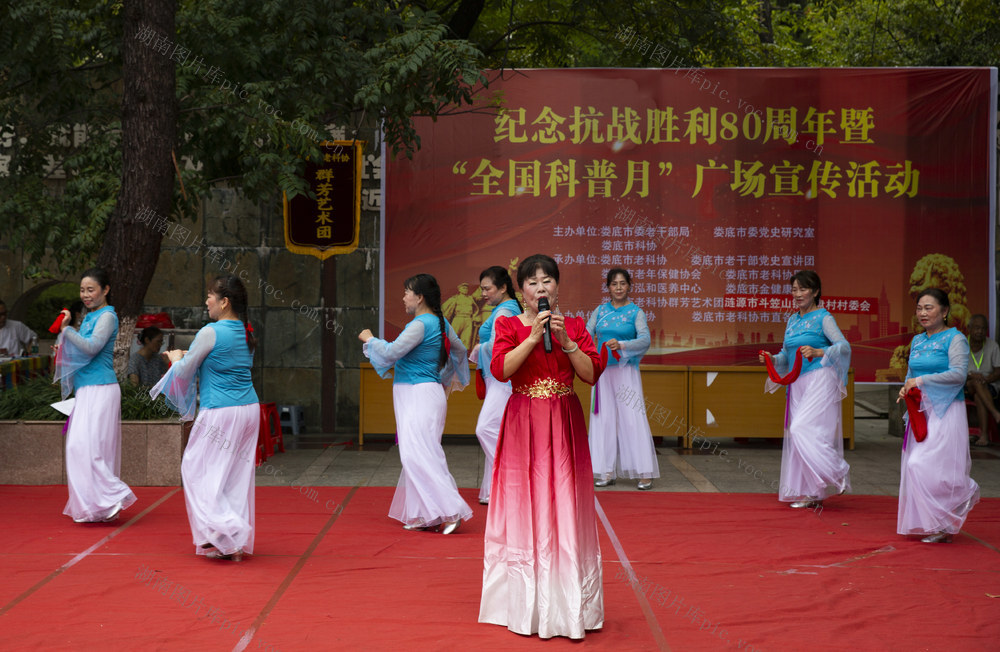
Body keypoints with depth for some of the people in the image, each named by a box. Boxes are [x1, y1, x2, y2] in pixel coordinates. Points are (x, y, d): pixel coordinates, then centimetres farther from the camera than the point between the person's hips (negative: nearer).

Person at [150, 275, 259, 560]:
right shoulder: (247, 333, 9)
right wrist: (187, 357, 23)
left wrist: (177, 358, 17)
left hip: (221, 412, -7)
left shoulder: (211, 333, -13)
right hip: (250, 409, 7)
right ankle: (238, 542, 13)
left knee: (198, 469, 4)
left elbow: (183, 372, -5)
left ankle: (222, 533, -8)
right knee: (238, 474, 11)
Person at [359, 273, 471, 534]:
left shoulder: (420, 325, -16)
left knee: (418, 454, -12)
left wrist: (370, 339, 0)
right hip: (423, 393, 10)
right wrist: (449, 381, 37)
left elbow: (392, 351, -18)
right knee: (416, 454, 12)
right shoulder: (440, 323, 12)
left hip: (419, 395, -10)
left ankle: (452, 511, -16)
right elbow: (459, 350, 26)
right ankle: (423, 515, 14)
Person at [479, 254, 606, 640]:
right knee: (523, 512, 1)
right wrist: (534, 336, -17)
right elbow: (500, 369, -12)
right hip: (523, 426, -1)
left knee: (565, 512, 1)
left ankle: (568, 606, 9)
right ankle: (526, 606, 9)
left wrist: (565, 341, -13)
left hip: (564, 425, 1)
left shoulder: (574, 326, 8)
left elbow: (592, 374, -2)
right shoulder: (508, 326, 3)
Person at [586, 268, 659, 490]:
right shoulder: (600, 311, 11)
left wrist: (621, 345, -26)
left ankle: (644, 473, -6)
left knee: (632, 418, -8)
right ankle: (607, 471, 8)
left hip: (626, 370, -3)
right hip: (603, 370, 3)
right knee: (604, 417, 2)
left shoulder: (636, 312, 2)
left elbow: (645, 340, -10)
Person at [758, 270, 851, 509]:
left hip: (819, 381, -7)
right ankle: (808, 493, 9)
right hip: (797, 383, 7)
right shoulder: (792, 320, 17)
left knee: (804, 429, -17)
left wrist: (819, 352, -27)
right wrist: (772, 359, 1)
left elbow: (844, 346, -13)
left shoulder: (823, 318, -4)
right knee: (797, 433, 4)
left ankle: (837, 474, -4)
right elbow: (787, 354, 21)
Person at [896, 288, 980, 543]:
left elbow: (958, 374, -17)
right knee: (915, 467, 3)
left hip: (945, 412, -7)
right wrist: (906, 389, 3)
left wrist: (922, 381, -18)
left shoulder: (955, 339, -7)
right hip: (921, 412, 7)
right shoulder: (917, 341, 15)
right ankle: (932, 525, 11)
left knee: (928, 465, -15)